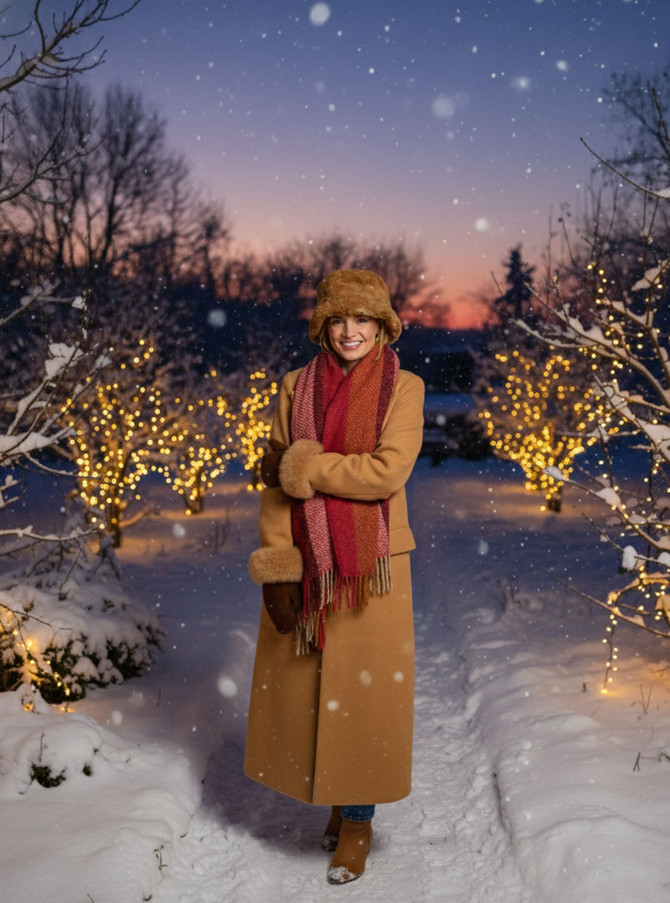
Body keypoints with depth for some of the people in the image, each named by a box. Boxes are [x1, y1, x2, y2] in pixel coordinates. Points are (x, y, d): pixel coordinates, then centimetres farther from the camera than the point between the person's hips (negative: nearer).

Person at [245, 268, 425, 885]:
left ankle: (358, 817, 22)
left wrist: (308, 466, -13)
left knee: (363, 688, 3)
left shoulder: (403, 389, -2)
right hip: (306, 562, 3)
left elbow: (388, 471, -16)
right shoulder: (297, 387, 6)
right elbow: (275, 481, 4)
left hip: (370, 566, -3)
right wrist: (277, 566, -4)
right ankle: (334, 793, 32)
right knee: (308, 684, 10)